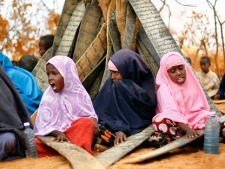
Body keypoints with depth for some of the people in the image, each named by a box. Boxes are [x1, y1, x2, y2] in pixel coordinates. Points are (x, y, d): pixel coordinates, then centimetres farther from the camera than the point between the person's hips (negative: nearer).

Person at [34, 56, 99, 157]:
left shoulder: (80, 93, 4)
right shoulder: (48, 97, 2)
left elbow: (90, 114, 7)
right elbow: (44, 124, -4)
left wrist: (93, 121, -17)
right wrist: (59, 133, -21)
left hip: (78, 134, 0)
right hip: (56, 136, 0)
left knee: (87, 123, -29)